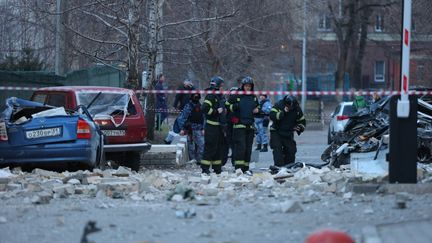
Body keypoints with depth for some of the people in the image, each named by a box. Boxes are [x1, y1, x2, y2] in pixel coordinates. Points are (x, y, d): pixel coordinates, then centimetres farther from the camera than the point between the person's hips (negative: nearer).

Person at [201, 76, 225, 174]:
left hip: (218, 126, 10)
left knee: (219, 147, 12)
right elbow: (205, 109, -22)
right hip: (211, 126, -10)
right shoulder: (211, 96, -11)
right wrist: (217, 111, -19)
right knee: (210, 147, -9)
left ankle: (217, 168, 19)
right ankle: (205, 168, -7)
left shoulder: (219, 97, 18)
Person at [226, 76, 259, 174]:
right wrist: (234, 107, -15)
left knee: (248, 148, 6)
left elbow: (257, 108, 29)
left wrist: (257, 111, 7)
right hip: (239, 125, -5)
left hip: (250, 126, 5)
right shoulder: (236, 96, 1)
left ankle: (246, 168, 11)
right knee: (241, 146, -14)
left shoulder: (254, 97, 15)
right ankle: (238, 167, -13)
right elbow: (227, 106, 4)